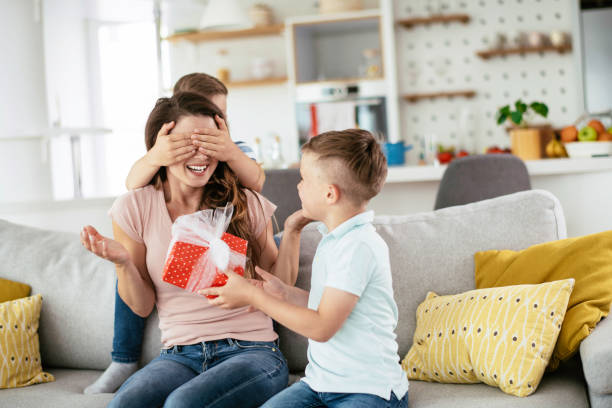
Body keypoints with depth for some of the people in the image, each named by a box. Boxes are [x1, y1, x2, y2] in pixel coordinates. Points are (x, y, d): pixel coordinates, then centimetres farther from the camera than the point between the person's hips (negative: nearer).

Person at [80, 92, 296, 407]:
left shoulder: (246, 204, 2)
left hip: (252, 350, 0)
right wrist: (121, 262, -12)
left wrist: (293, 229, -4)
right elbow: (142, 306, 6)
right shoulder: (135, 209, 3)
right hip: (180, 354, 1)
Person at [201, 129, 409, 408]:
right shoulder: (334, 238, 12)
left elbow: (322, 326, -20)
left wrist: (252, 296, -13)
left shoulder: (358, 246, -18)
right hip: (320, 382, 8)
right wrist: (285, 294, 5)